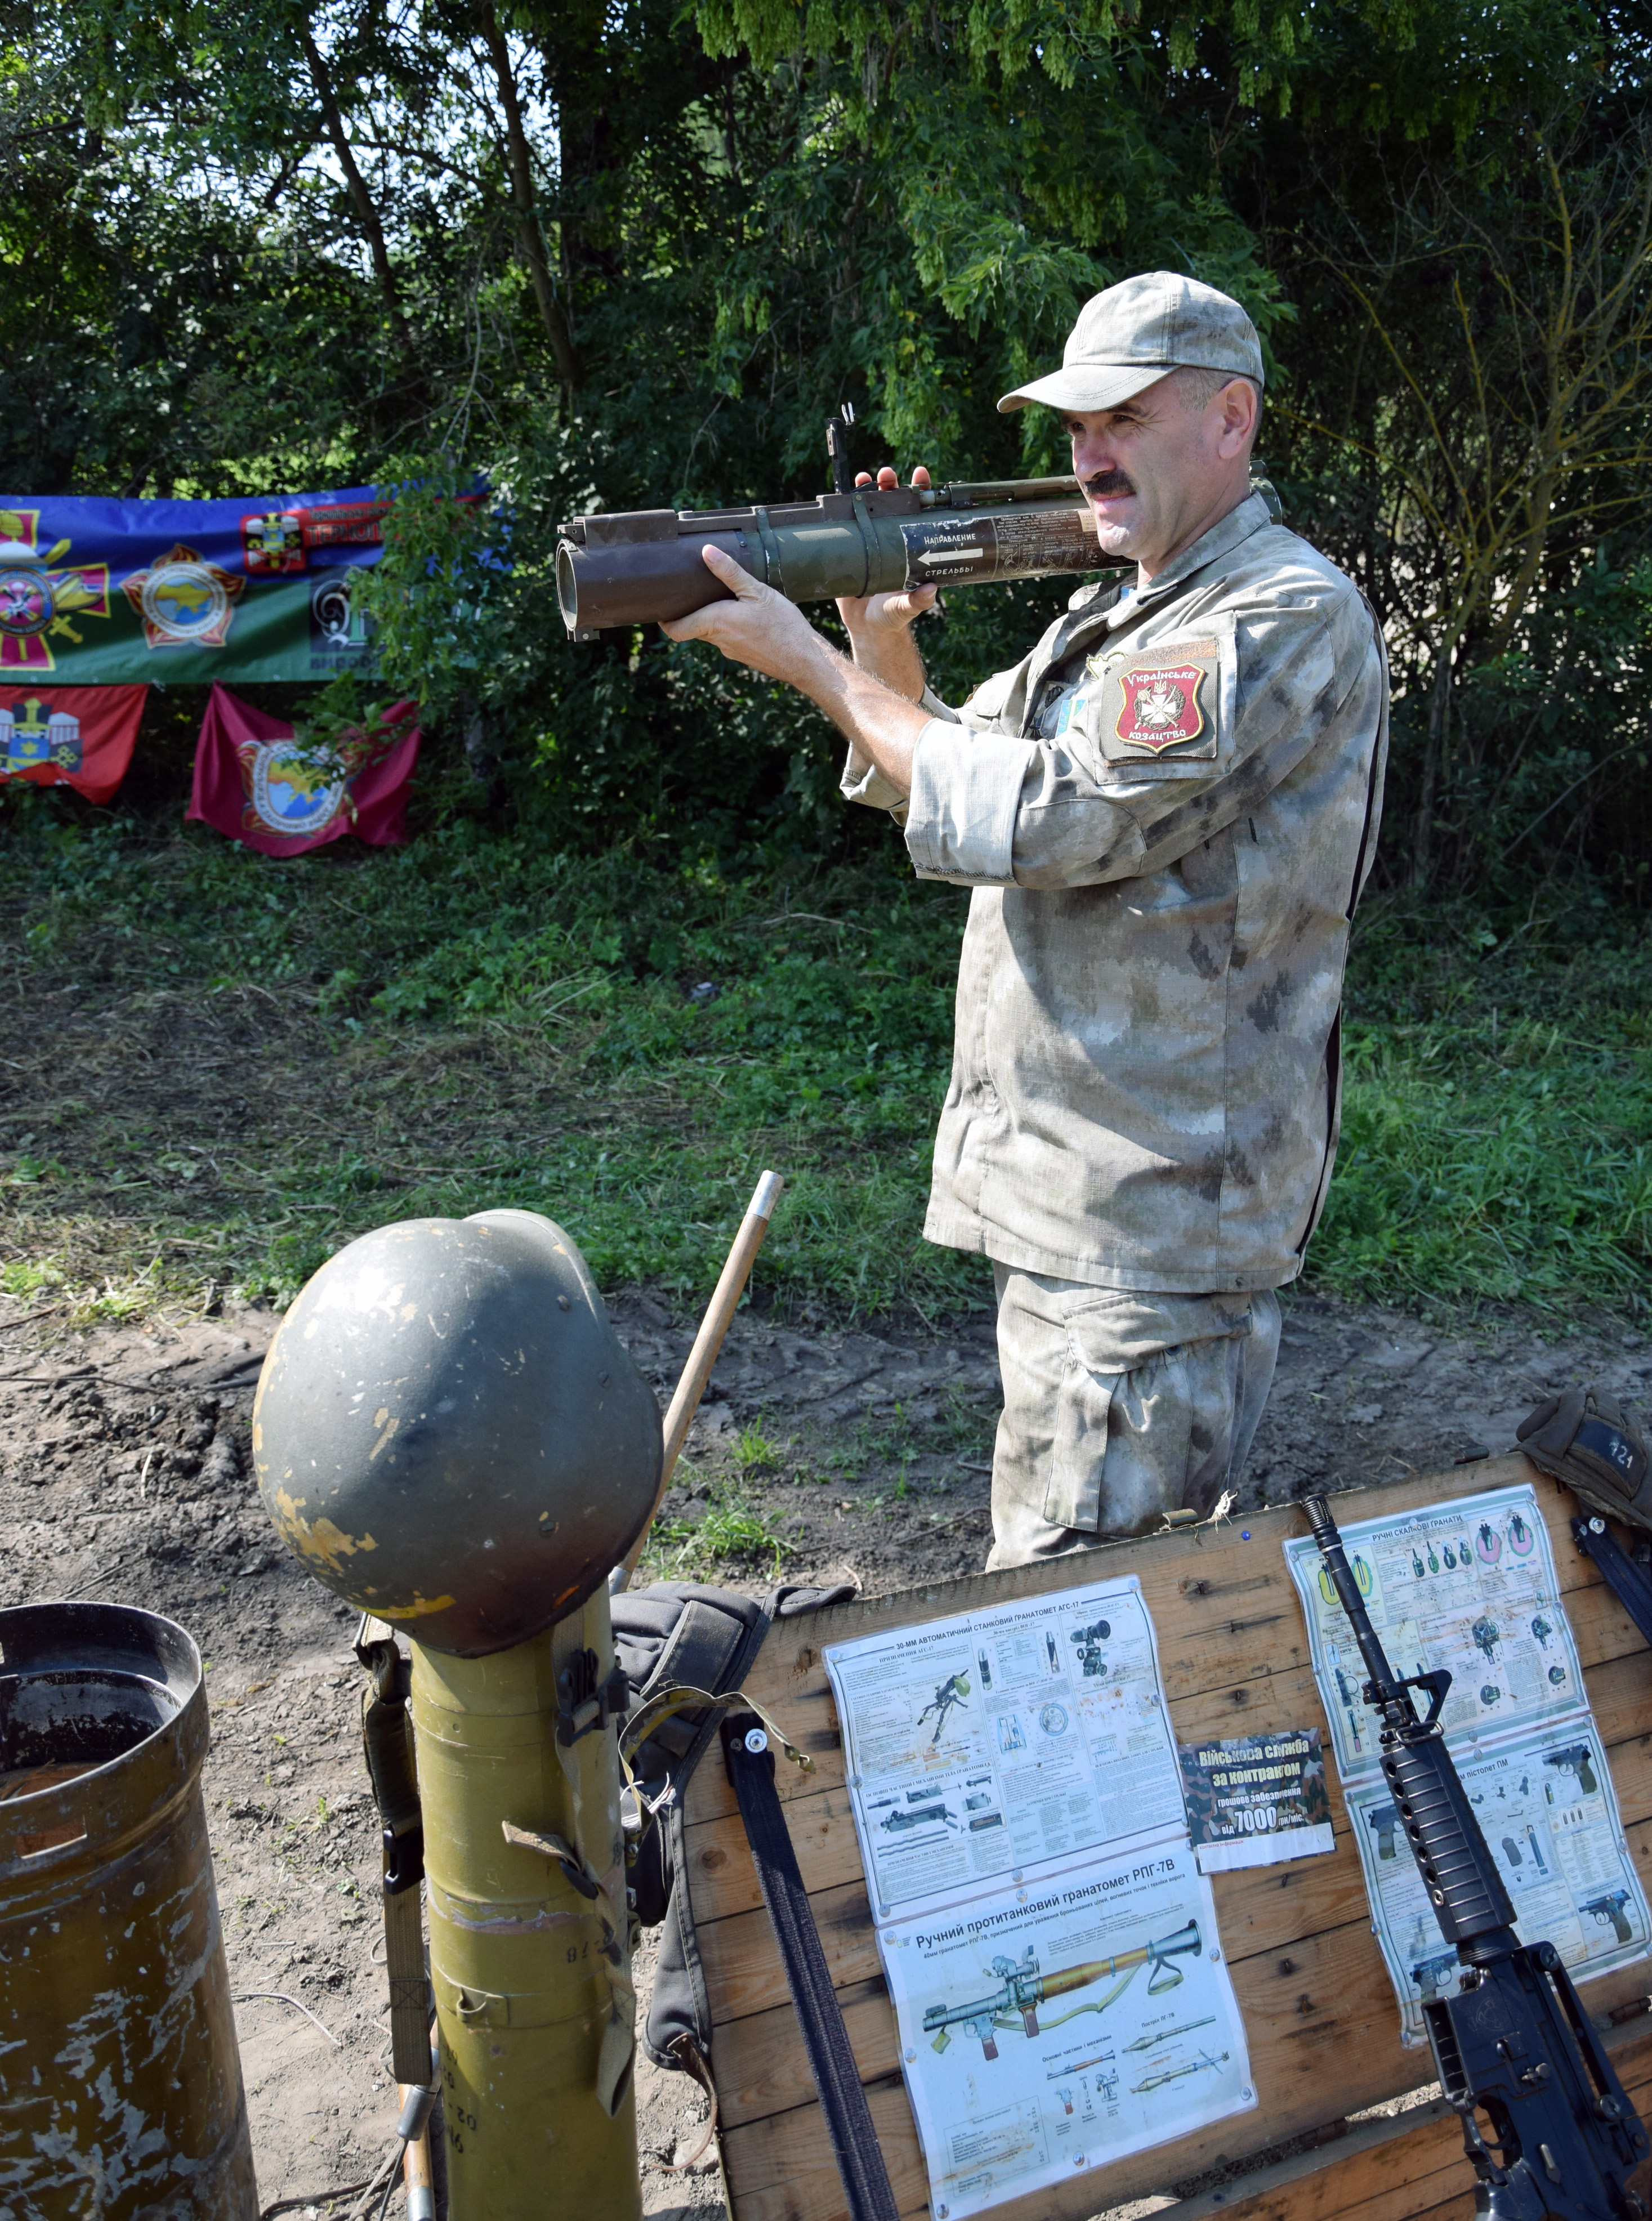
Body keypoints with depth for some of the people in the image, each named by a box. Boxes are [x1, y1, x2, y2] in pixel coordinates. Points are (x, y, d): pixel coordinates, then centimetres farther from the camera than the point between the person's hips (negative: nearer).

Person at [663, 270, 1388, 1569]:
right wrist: (882, 641, 2)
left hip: (1153, 1211, -9)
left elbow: (1042, 819, -22)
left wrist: (808, 662, -14)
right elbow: (944, 781, 21)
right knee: (1150, 1569, 22)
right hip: (1071, 1191, 10)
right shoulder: (1120, 611, 17)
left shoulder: (1288, 617, -15)